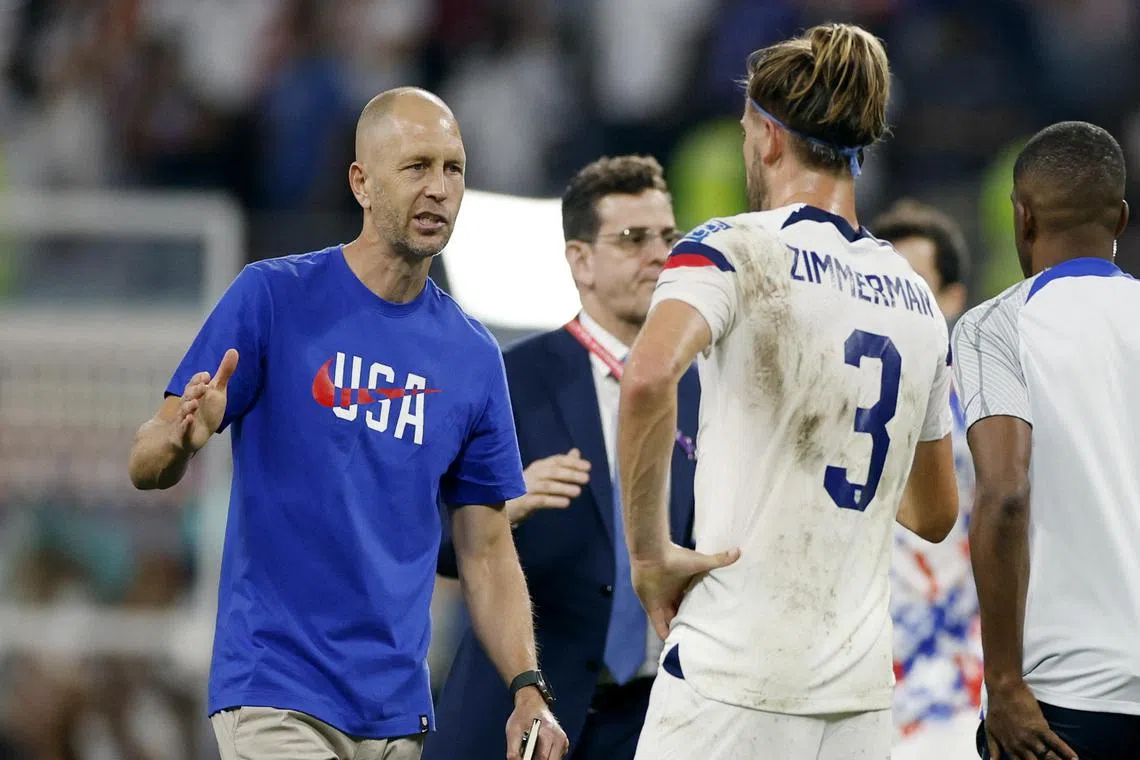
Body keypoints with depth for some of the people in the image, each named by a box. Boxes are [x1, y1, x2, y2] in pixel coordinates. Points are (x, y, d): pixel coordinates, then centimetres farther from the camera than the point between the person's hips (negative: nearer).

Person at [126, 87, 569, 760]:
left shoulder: (475, 357, 9)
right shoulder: (272, 297, -4)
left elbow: (486, 549, 13)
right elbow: (148, 467, -4)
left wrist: (528, 689, -1)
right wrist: (183, 438, -28)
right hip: (276, 697, -5)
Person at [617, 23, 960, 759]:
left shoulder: (734, 247, -4)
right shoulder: (919, 297, 14)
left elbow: (647, 379, -25)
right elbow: (936, 514, 23)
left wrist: (649, 551, -15)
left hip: (732, 680, -6)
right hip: (862, 691, 6)